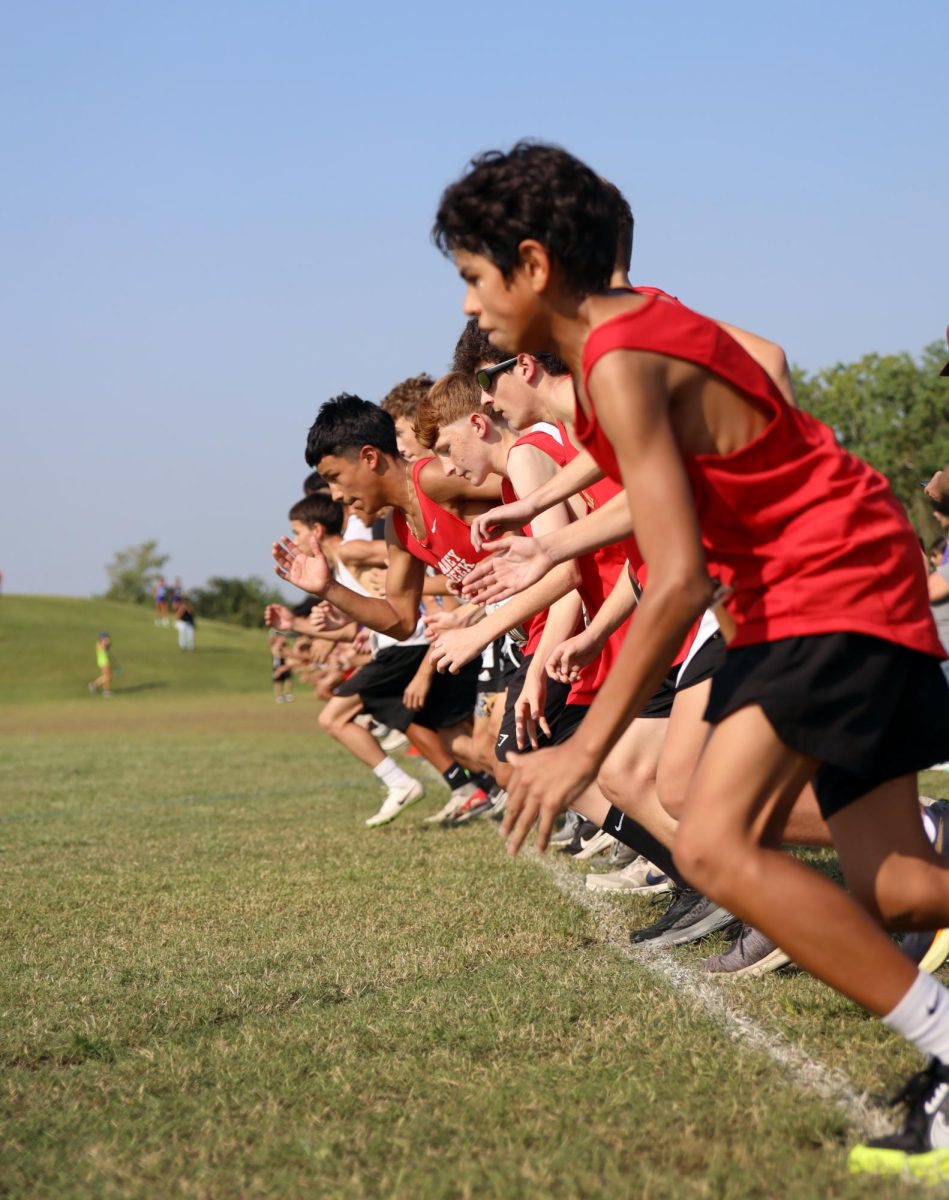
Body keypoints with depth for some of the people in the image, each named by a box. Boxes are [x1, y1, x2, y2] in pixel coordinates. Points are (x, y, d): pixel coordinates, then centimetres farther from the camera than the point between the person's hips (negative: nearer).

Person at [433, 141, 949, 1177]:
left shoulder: (622, 363, -20)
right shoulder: (639, 328, 9)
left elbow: (679, 580, -24)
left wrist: (584, 750, -20)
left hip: (834, 591, -10)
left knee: (715, 846, -20)